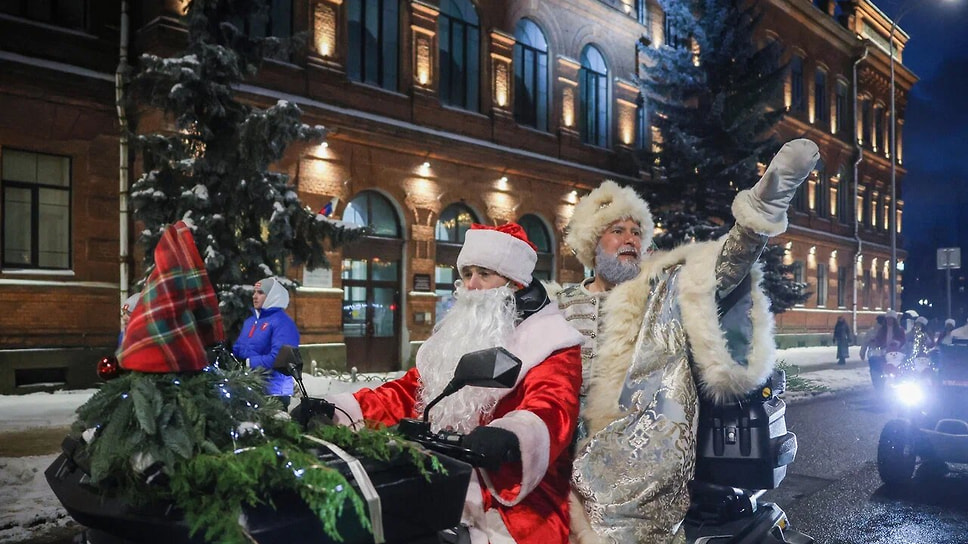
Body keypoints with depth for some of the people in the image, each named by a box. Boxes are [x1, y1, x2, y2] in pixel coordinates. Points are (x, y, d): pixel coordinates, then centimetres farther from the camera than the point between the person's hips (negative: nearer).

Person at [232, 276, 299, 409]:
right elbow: (238, 349, 21)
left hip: (273, 392, -8)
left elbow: (277, 357, -23)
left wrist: (249, 363, -23)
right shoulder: (249, 321, 17)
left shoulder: (282, 322, -12)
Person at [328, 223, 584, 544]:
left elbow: (552, 408, -22)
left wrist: (508, 438, -45)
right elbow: (407, 394, 20)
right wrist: (335, 410, 6)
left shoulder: (549, 341, -4)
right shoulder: (455, 334, 18)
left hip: (512, 510, -6)